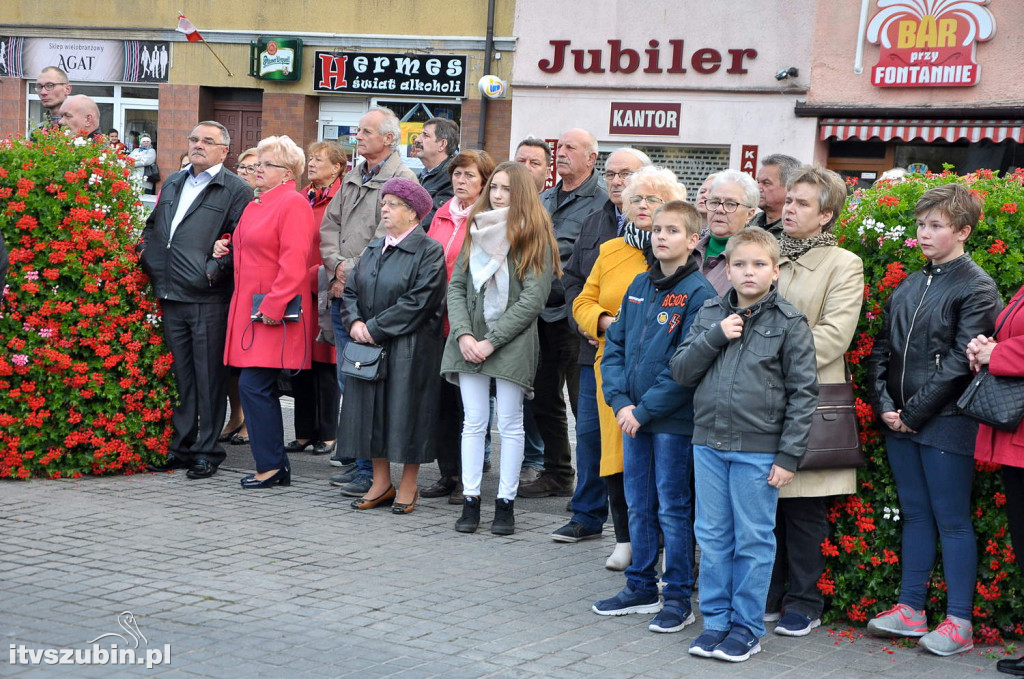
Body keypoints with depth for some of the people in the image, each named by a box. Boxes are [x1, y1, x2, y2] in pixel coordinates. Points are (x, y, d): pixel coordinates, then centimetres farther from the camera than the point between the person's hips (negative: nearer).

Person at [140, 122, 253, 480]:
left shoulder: (236, 191, -3)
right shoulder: (172, 184, 19)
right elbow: (152, 228, 27)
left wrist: (216, 269, -17)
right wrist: (147, 258, 10)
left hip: (209, 299, -6)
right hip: (171, 297, 6)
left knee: (209, 378, -1)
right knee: (180, 375, 12)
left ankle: (207, 450, 7)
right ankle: (181, 446, 19)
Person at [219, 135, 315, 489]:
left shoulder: (293, 204, -10)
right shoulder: (255, 206, 19)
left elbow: (293, 261, -18)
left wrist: (273, 306, -22)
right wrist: (226, 246, 11)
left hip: (275, 311, -10)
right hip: (249, 308, 10)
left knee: (254, 385, -12)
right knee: (260, 389, 10)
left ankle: (271, 466, -4)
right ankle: (276, 466, 15)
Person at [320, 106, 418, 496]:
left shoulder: (402, 180, -8)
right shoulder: (352, 179, 18)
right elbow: (329, 225, 16)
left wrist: (354, 274, -14)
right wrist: (336, 265, -2)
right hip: (342, 295, 8)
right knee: (348, 381, 13)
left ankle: (370, 470, -3)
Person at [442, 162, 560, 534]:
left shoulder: (535, 238, -4)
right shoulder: (476, 231, 12)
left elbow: (533, 299, -11)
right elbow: (456, 286, 8)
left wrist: (491, 341, -14)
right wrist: (464, 335, -7)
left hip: (512, 344, -4)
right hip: (469, 341, 4)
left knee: (510, 423, 2)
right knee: (473, 421, 4)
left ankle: (506, 503, 8)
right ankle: (470, 501, 8)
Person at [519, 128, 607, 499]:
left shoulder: (602, 201, -7)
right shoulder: (544, 199, 17)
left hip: (574, 314, -8)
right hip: (542, 312, 8)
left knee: (584, 401, -3)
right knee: (544, 399, 13)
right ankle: (556, 475, 24)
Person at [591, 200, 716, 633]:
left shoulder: (698, 294, -11)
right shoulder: (640, 285, 9)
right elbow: (615, 345, 10)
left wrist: (645, 410, -15)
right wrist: (620, 401, -3)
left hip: (673, 419, -6)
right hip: (632, 415, 6)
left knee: (673, 507, 2)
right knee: (638, 504, 14)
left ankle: (678, 597, 11)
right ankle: (640, 587, 27)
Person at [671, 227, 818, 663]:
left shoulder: (789, 323, -5)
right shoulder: (710, 315, 8)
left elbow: (803, 393, -6)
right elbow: (681, 371, 5)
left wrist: (788, 456, -10)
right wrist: (715, 336, -10)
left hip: (758, 449, -4)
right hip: (709, 443, 4)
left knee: (753, 540, 5)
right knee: (712, 537, 10)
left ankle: (747, 627, 15)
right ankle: (716, 619, 22)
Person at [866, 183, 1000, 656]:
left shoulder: (975, 288, -8)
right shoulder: (908, 287, 13)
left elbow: (960, 362, -14)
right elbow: (882, 350, 14)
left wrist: (914, 413, -14)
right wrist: (885, 405, 0)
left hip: (945, 423, -6)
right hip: (900, 422, 6)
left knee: (952, 520, -1)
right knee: (914, 515, 13)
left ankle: (959, 622, 4)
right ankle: (911, 609, 20)